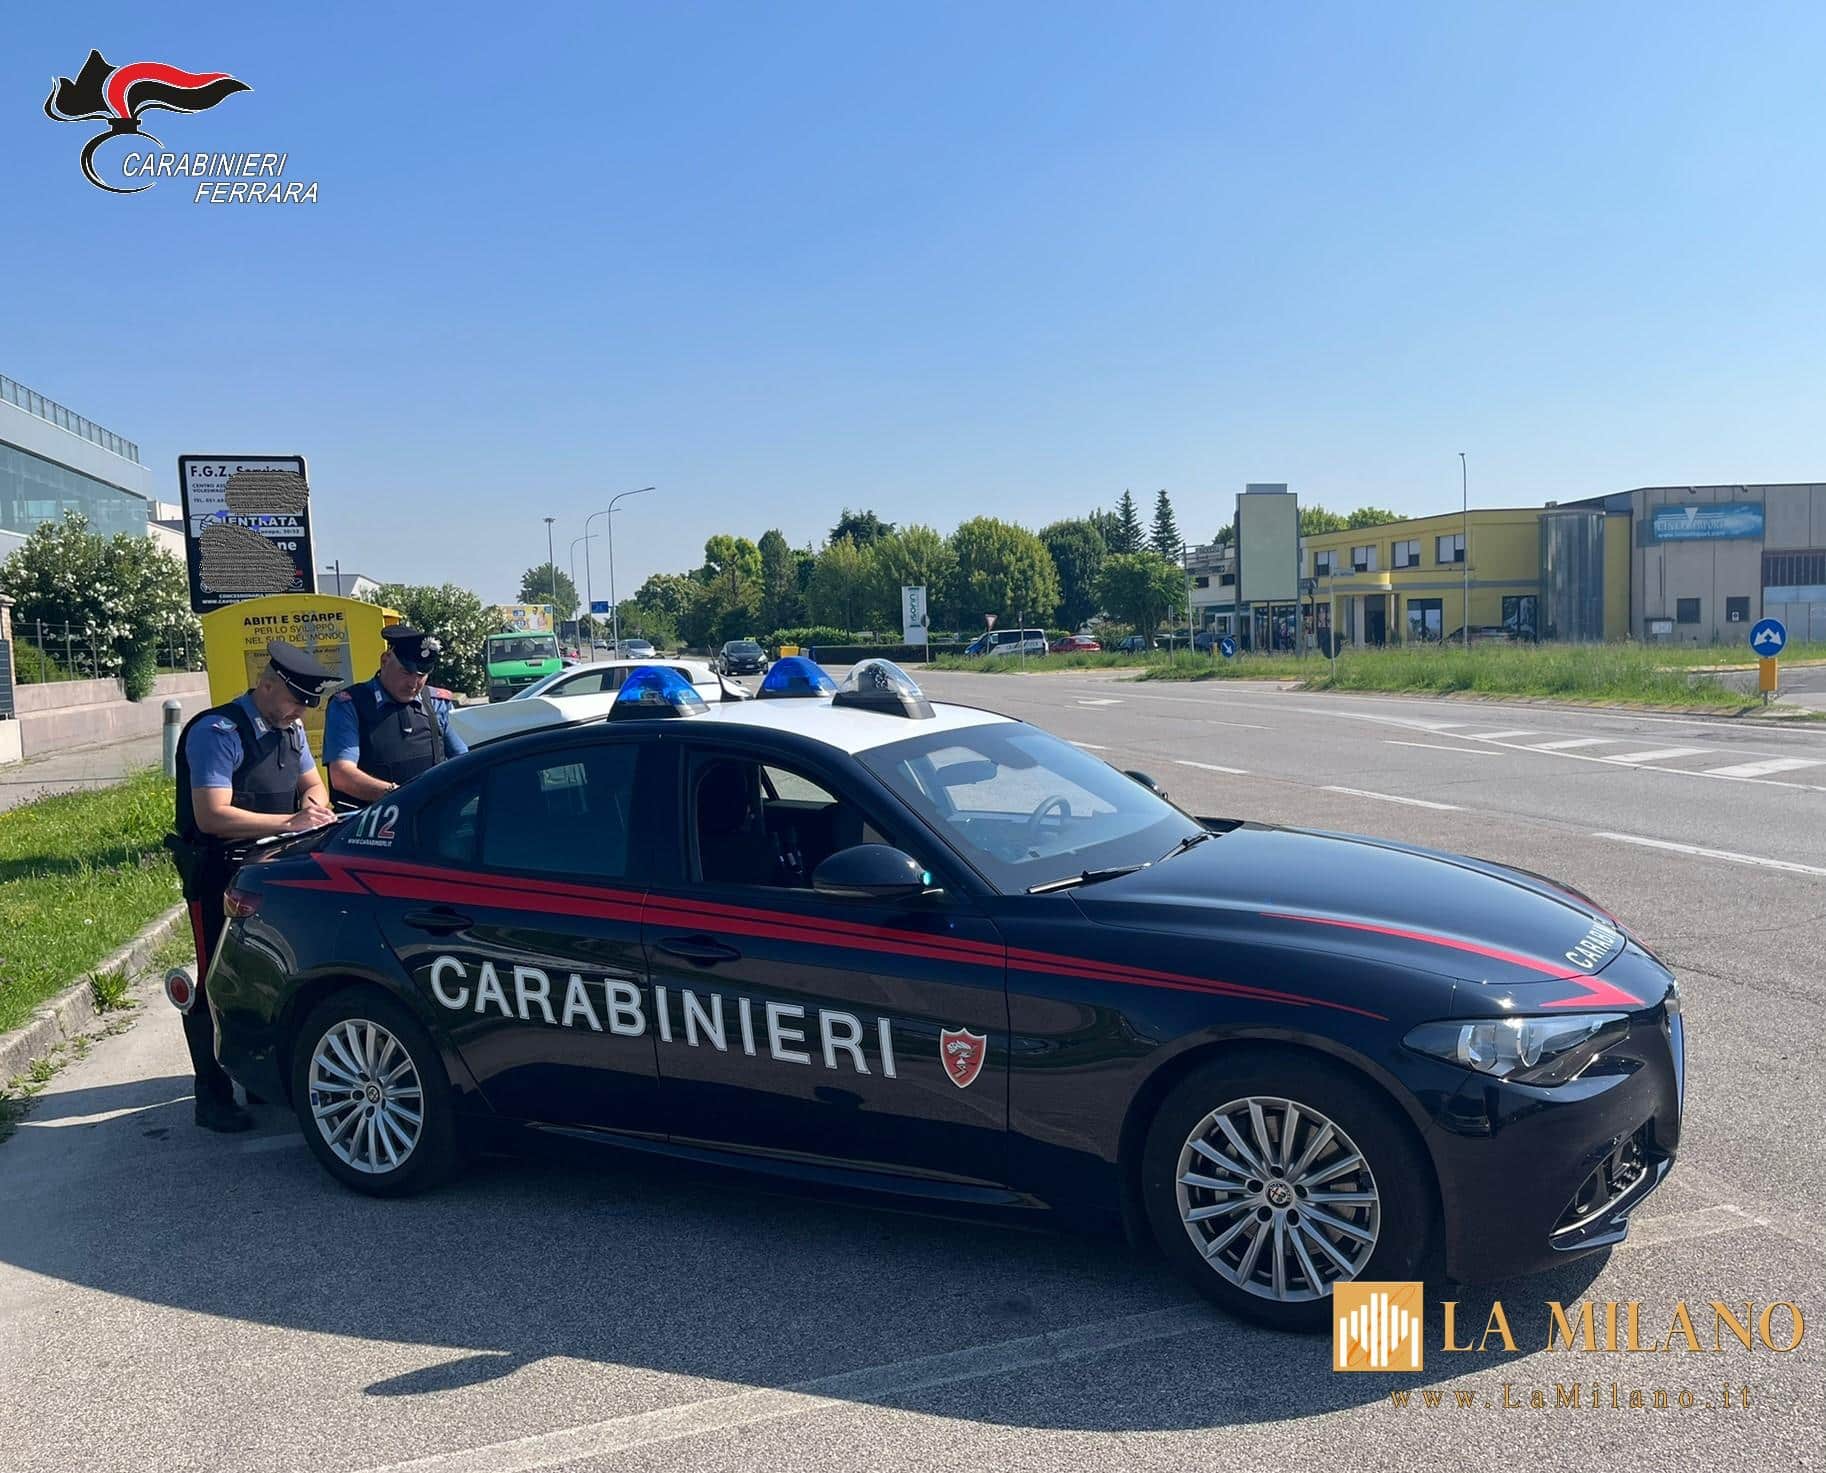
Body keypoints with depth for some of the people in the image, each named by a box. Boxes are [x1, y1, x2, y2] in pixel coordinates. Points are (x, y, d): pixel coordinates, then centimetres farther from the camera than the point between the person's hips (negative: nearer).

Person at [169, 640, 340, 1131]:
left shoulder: (290, 730, 8)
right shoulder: (217, 732, -17)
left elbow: (311, 782, 19)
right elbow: (213, 816, -25)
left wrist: (313, 801, -5)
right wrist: (290, 822, -27)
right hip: (220, 875, -7)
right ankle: (213, 1099, 9)